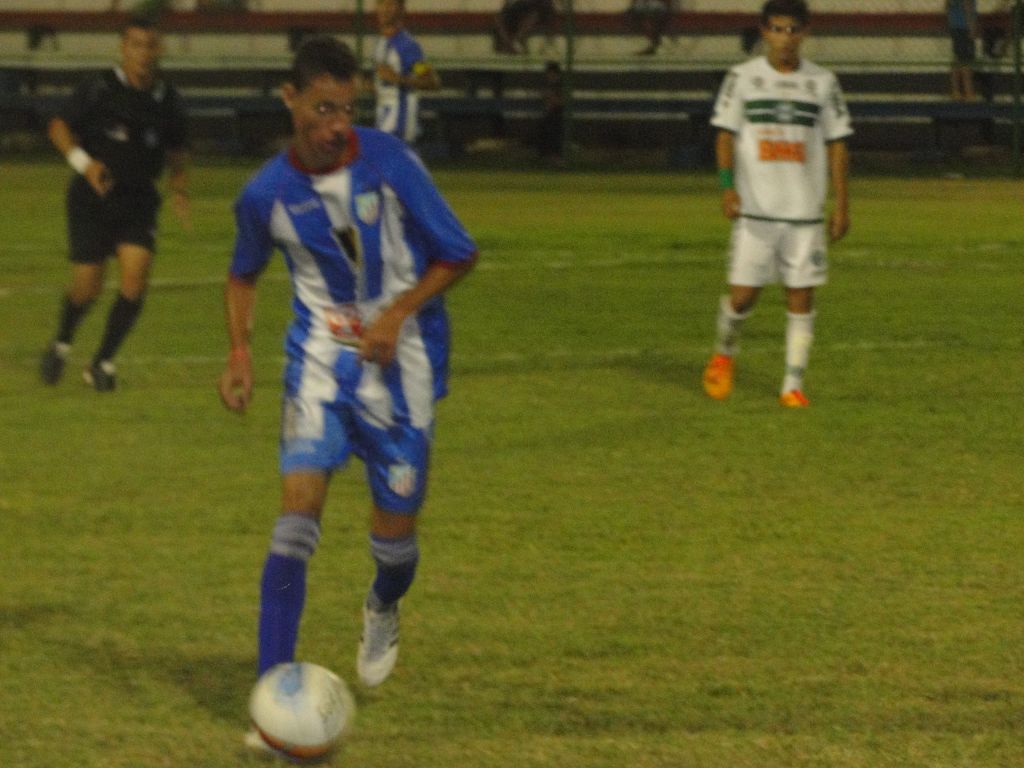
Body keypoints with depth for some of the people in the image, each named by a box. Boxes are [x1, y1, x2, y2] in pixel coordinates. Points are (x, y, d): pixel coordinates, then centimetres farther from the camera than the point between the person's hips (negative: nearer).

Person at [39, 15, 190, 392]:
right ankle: (61, 344, 30)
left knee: (136, 274, -16)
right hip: (93, 197, -3)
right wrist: (83, 162, -18)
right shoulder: (99, 89, -10)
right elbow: (59, 127, -3)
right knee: (87, 286, -3)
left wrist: (179, 190, 2)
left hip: (138, 201, 3)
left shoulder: (167, 99, 1)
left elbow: (177, 150, 17)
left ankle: (103, 362, 0)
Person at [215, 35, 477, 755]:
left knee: (396, 524, 7)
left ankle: (384, 610, 47)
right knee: (300, 500, -19)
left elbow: (458, 254, -6)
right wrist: (240, 350, -3)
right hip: (322, 356, 0)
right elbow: (244, 274, 12)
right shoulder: (267, 194, -8)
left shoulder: (389, 162, -14)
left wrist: (398, 313, -17)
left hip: (403, 363, 0)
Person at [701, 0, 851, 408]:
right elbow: (726, 134, 3)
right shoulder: (743, 78, 3)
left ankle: (793, 384, 4)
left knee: (801, 295, -2)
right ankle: (724, 353, 24)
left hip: (805, 210, 1)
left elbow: (836, 144, 9)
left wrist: (841, 205, 3)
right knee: (743, 294, -4)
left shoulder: (822, 83, 7)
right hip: (755, 207, -1)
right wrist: (727, 185, -12)